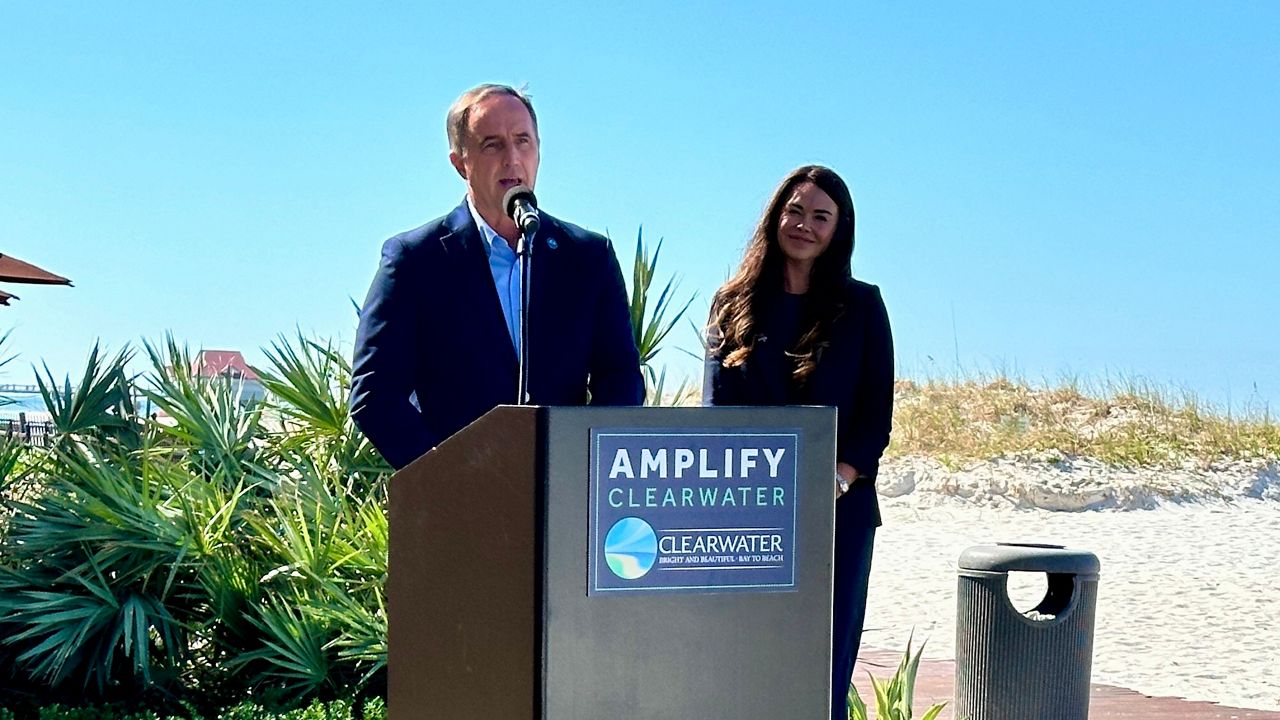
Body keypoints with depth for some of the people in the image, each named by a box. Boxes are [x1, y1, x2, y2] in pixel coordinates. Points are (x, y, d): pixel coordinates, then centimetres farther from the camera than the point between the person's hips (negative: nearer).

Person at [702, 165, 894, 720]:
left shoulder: (861, 306, 8)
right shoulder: (734, 305, 10)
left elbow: (877, 413, 3)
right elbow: (715, 407, 3)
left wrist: (836, 480, -13)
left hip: (838, 510, -1)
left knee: (824, 667, -1)